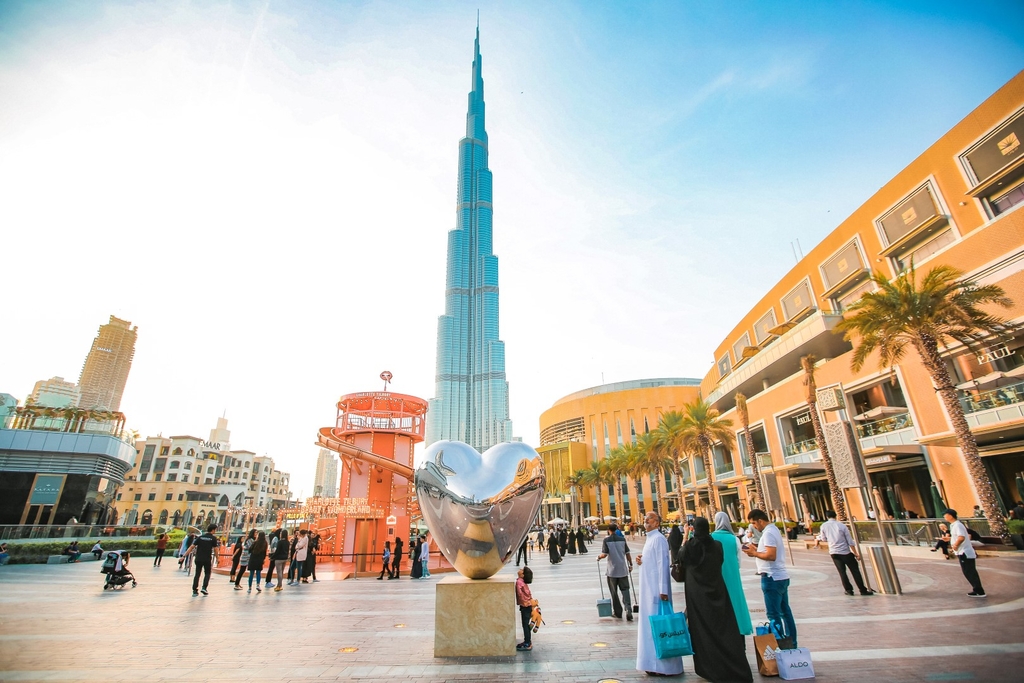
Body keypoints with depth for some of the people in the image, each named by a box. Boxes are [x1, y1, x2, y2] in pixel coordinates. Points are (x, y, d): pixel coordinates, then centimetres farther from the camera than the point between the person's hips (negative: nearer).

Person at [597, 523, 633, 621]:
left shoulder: (606, 540, -7)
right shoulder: (622, 539, 2)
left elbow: (605, 554, -13)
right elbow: (627, 553, 3)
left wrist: (599, 557, 6)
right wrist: (630, 564, 14)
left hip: (612, 570, -2)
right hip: (623, 569, 2)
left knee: (614, 592, 11)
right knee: (625, 590, 5)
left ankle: (617, 613, 17)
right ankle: (629, 610, -12)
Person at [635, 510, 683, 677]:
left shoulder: (658, 538, -15)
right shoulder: (649, 539, 14)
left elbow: (662, 564, -20)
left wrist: (663, 590, -23)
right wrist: (640, 561, 2)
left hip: (656, 588, -9)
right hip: (649, 588, 10)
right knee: (651, 623, 14)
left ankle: (664, 666, 7)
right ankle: (656, 664, 23)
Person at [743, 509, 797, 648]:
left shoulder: (768, 533, -18)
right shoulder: (774, 529, 12)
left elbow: (771, 555, -26)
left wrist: (754, 553, -14)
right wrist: (757, 550, 7)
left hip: (772, 578, -10)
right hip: (781, 577, 10)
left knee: (773, 614, -2)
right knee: (785, 611, 17)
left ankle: (781, 643, 3)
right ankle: (791, 643, 25)